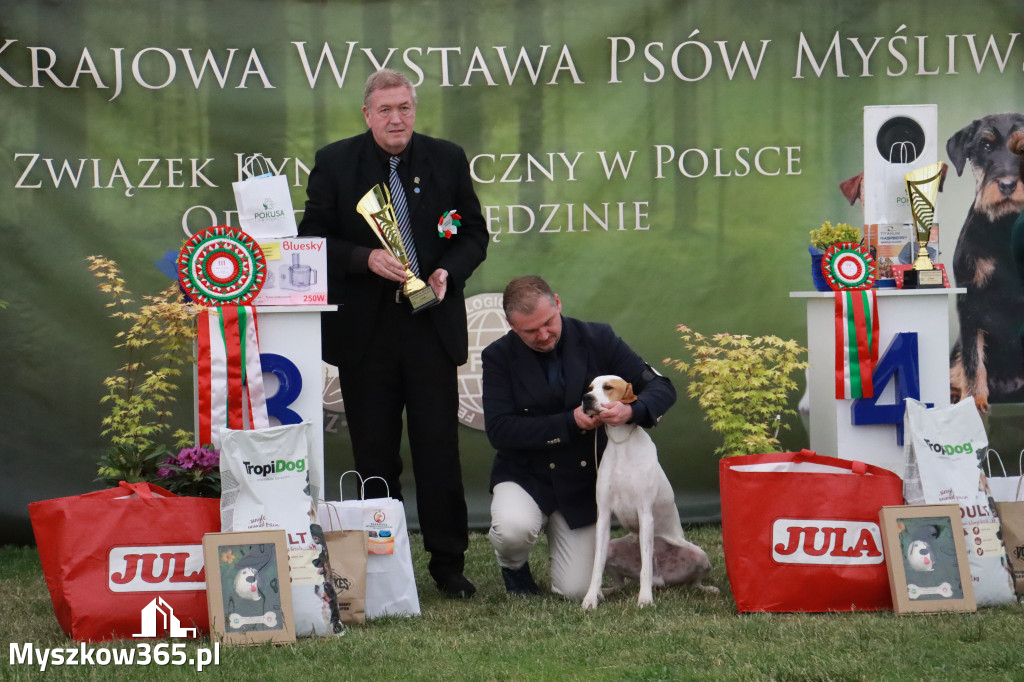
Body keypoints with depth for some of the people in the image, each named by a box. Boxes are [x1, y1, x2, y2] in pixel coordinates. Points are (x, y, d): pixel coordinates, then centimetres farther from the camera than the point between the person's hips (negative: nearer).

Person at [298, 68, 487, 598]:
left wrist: (449, 272, -9)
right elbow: (313, 238, 0)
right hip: (364, 331, 0)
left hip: (432, 327, 0)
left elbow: (474, 234, 10)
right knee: (374, 456, 6)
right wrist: (366, 258, -16)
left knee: (439, 450, 0)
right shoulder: (334, 163, 1)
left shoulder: (447, 159, 5)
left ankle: (449, 565, 9)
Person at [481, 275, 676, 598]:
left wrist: (631, 411, -30)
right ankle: (514, 568, 5)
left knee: (576, 590, -6)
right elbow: (498, 429, -18)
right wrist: (569, 422, -25)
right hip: (524, 475, -1)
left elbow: (662, 388, -7)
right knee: (513, 528, -35)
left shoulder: (597, 339, -5)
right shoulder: (499, 356, -8)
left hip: (583, 483, 1)